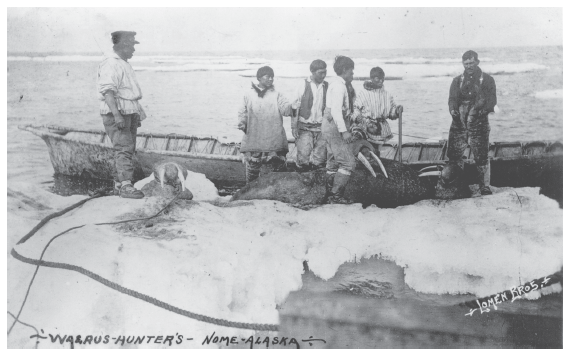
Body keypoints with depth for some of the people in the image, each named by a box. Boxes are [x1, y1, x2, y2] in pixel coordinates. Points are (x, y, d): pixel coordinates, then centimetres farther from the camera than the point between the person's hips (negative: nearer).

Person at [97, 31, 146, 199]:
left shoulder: (124, 64, 21)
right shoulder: (110, 64, -12)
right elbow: (108, 91, -22)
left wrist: (137, 113, 27)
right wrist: (116, 115, -30)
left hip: (129, 112, 10)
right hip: (116, 112, -10)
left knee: (128, 149, 10)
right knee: (124, 148, -16)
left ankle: (118, 185, 15)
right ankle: (126, 186, -20)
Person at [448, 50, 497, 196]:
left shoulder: (487, 80, 6)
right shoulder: (457, 81, 14)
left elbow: (491, 100, -3)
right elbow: (452, 99, 3)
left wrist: (483, 110, -23)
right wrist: (453, 110, -19)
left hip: (479, 123, -3)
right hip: (459, 123, 3)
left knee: (481, 156, -5)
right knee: (454, 154, 2)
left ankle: (484, 186, 7)